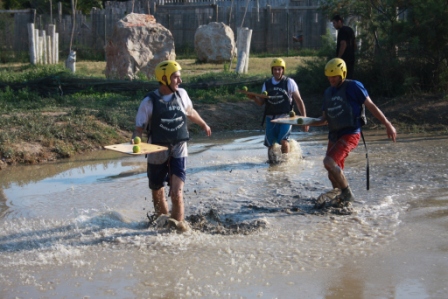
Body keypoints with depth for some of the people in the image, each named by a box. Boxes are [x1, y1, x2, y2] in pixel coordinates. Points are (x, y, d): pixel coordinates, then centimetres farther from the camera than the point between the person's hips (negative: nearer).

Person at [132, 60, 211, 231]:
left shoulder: (181, 95, 0)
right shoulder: (149, 102, -10)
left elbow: (190, 112, 22)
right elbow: (140, 128, -8)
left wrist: (203, 124, 38)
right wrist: (135, 140, -30)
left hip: (178, 151, 1)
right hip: (157, 152, -1)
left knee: (177, 192, -15)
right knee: (158, 192, 13)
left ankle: (178, 222, -3)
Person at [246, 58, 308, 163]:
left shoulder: (289, 82, -2)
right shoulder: (267, 84, 9)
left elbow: (299, 101, -1)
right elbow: (261, 102, 11)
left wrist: (304, 119, -6)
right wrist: (254, 97, -11)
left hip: (285, 117, -3)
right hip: (271, 118, 4)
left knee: (283, 141, -22)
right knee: (270, 144, 4)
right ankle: (272, 160, 28)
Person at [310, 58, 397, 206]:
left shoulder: (353, 87, -5)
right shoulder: (328, 92, 16)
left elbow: (371, 106, -4)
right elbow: (325, 118, 19)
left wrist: (388, 125, -5)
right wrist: (310, 123, -1)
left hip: (350, 134, -8)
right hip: (334, 136, 8)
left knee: (329, 162, -24)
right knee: (334, 174, 7)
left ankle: (347, 194, -10)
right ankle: (340, 200, 22)